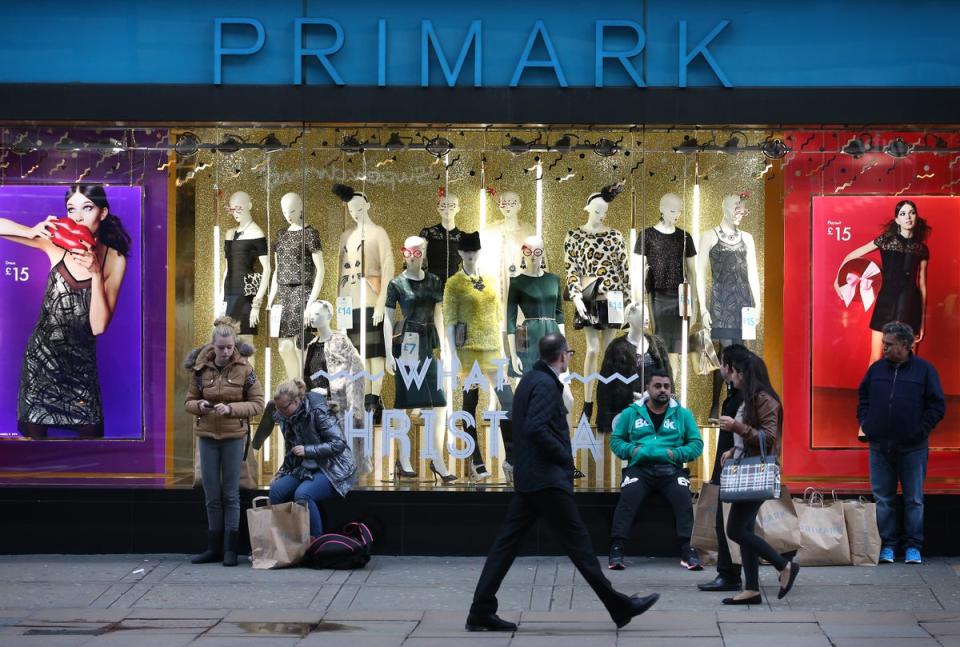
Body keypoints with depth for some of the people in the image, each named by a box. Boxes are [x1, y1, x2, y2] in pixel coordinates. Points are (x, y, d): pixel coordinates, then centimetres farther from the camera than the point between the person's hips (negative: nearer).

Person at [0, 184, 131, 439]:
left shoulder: (115, 260, -7)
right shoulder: (56, 243, -7)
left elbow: (98, 326, -13)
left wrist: (96, 273, -23)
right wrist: (33, 233, -26)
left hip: (81, 362, 0)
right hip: (41, 357, 0)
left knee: (90, 432, 1)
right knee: (33, 431, 5)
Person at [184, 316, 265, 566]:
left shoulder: (244, 369, -6)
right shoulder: (200, 368, -1)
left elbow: (258, 404, -5)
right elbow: (189, 401, 8)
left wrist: (231, 408, -19)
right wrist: (199, 406, -16)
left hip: (234, 436, -2)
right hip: (207, 436, 2)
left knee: (230, 494, 2)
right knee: (212, 494, 7)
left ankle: (230, 549, 7)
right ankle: (214, 547, 15)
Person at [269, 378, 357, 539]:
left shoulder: (317, 412, -17)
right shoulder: (285, 418, 7)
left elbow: (339, 444, -20)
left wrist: (307, 450, -22)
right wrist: (280, 475, 10)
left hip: (333, 470, -7)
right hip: (307, 469, 7)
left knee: (302, 494, -32)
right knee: (276, 490, -17)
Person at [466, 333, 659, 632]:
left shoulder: (529, 380, 15)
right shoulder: (546, 384, -14)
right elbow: (536, 428, -26)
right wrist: (564, 456, -14)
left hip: (528, 478, 10)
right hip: (547, 479, -9)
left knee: (507, 542, 6)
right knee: (577, 542, -3)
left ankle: (481, 611, 5)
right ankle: (619, 607, 4)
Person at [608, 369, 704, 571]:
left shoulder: (683, 414, 13)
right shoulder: (631, 413, 13)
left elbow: (696, 444, 9)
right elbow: (616, 440, 12)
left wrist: (675, 453, -9)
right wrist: (633, 450, -8)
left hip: (670, 469, 1)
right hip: (640, 468, 0)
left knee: (683, 497, -28)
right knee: (628, 497, -29)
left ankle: (687, 550, -24)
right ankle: (616, 548, -29)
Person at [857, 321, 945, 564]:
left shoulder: (924, 370, -3)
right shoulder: (876, 369, 7)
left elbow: (937, 406, -2)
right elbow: (863, 398, 17)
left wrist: (920, 430, -8)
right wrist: (865, 424, 4)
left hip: (912, 448, -3)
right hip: (880, 446, 3)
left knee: (914, 500, 3)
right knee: (882, 499, 5)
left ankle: (913, 547, 10)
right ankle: (887, 546, 13)